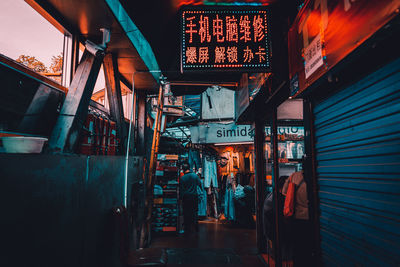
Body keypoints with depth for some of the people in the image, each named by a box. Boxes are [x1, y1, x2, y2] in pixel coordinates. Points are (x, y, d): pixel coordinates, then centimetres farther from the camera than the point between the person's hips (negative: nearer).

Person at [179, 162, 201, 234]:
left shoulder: (182, 178, -9)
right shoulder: (195, 175, -4)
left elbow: (181, 189, -5)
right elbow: (199, 184, 8)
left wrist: (180, 198, 3)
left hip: (186, 197, -2)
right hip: (194, 196, 2)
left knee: (186, 212, 6)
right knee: (194, 211, 13)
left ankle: (187, 228, 12)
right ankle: (195, 226, 16)